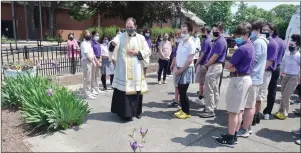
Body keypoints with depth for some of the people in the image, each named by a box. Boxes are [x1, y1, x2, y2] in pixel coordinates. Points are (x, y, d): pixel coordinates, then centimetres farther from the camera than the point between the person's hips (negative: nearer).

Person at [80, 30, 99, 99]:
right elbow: (87, 55, -18)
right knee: (87, 79, -6)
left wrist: (96, 61, 16)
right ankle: (87, 94, 0)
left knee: (91, 78, 17)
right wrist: (93, 62, -16)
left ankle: (92, 91, 29)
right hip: (86, 62, -9)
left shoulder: (89, 43, 17)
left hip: (91, 61, 10)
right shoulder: (84, 43, -12)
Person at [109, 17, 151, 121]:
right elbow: (113, 43, -16)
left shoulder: (141, 38, 7)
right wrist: (112, 43, -40)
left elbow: (147, 51, 6)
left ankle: (136, 111, 25)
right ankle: (125, 112, 7)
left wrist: (137, 53, -9)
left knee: (136, 90, 9)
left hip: (136, 70, 2)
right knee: (124, 90, -4)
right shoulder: (120, 36, 2)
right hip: (123, 70, -2)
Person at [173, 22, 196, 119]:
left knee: (183, 92, -3)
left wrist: (181, 70, -15)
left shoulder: (191, 44, -13)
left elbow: (190, 60, -18)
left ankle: (187, 112, 11)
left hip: (186, 70, -7)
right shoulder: (181, 43, 12)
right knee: (180, 91, 11)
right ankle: (183, 109, 25)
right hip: (179, 70, 7)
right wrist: (176, 67, 2)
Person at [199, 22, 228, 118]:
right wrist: (208, 64, 10)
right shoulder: (218, 40, 15)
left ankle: (209, 111, 0)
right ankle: (212, 108, 24)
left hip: (214, 67, -10)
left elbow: (215, 57, -19)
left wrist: (206, 65, -7)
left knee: (208, 89, -6)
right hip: (216, 66, 10)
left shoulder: (220, 41, -17)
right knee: (215, 89, 14)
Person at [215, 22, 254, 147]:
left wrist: (232, 67, 2)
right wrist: (235, 67, -4)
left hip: (238, 80, -10)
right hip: (246, 78, 10)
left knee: (233, 111, -2)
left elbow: (227, 66, -16)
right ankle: (233, 135, 24)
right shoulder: (251, 47, 12)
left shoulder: (242, 49, -20)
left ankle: (230, 139, 7)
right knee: (239, 110, 14)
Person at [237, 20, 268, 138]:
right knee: (251, 104, 15)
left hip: (252, 77, -10)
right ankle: (247, 127, 25)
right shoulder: (258, 41, 15)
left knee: (248, 105, -3)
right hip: (254, 77, 10)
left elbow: (252, 60, -18)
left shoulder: (258, 42, -16)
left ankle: (244, 130, 6)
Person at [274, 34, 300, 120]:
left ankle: (284, 113, 8)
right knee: (283, 95, 11)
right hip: (285, 76, 6)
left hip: (293, 77, -5)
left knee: (286, 96, -5)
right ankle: (281, 111, 22)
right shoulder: (286, 54, 5)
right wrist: (282, 72, 5)